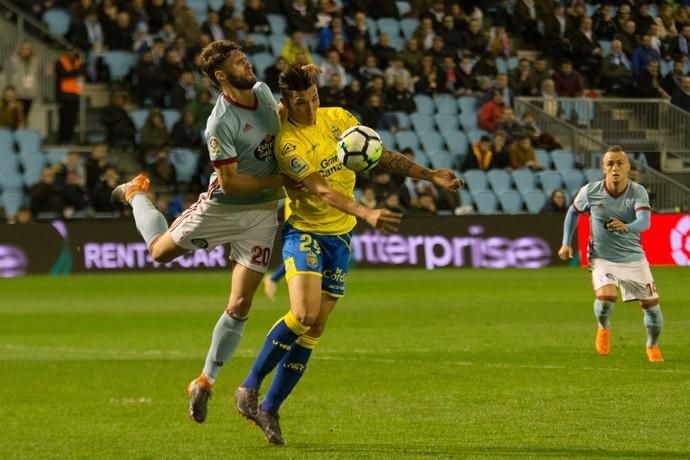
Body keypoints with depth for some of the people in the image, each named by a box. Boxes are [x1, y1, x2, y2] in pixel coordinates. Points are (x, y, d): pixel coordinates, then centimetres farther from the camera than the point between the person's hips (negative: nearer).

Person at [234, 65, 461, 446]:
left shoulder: (337, 118, 1)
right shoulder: (287, 142, -18)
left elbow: (381, 155, 9)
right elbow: (322, 191, -27)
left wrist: (430, 175, 1)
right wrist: (368, 215, -39)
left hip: (340, 236, 6)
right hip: (304, 231, -6)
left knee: (314, 331, 3)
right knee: (304, 315, -24)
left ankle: (270, 409, 12)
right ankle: (250, 388, -7)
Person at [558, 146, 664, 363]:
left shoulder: (638, 192, -14)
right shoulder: (590, 191, -11)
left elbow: (644, 221, -31)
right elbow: (573, 211, 10)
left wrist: (626, 227, -52)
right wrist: (566, 243, 5)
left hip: (634, 258, 1)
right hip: (602, 258, -1)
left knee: (651, 305, 2)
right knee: (606, 296, -27)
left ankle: (652, 347, 32)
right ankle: (603, 328, 8)